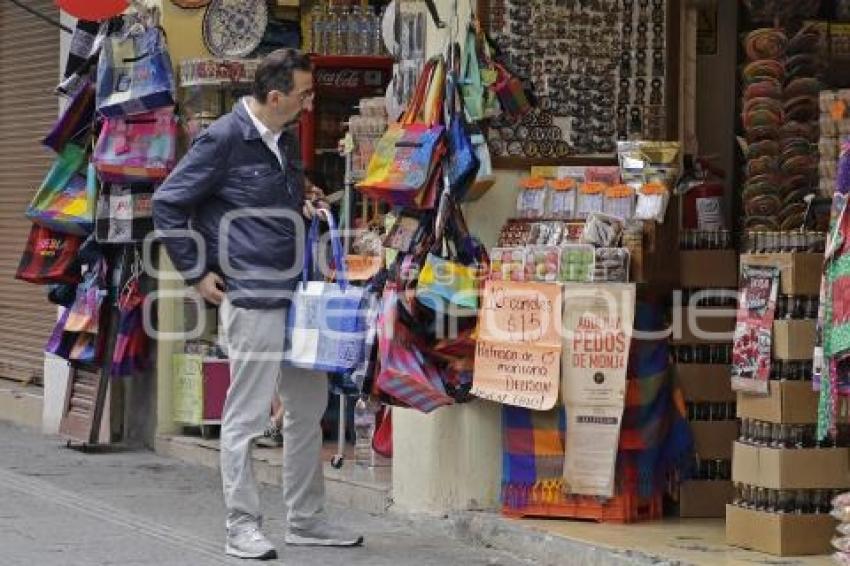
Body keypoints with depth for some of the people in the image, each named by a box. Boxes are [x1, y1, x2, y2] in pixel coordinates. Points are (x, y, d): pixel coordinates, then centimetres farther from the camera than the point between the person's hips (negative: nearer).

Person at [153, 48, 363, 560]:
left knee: (309, 407, 13)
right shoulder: (225, 139, -13)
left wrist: (304, 205, 6)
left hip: (296, 294, 8)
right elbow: (167, 204, -10)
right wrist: (198, 274, -8)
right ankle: (243, 527, 6)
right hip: (251, 297, -8)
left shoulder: (287, 137, 11)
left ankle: (307, 520, 24)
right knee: (247, 416, -2)